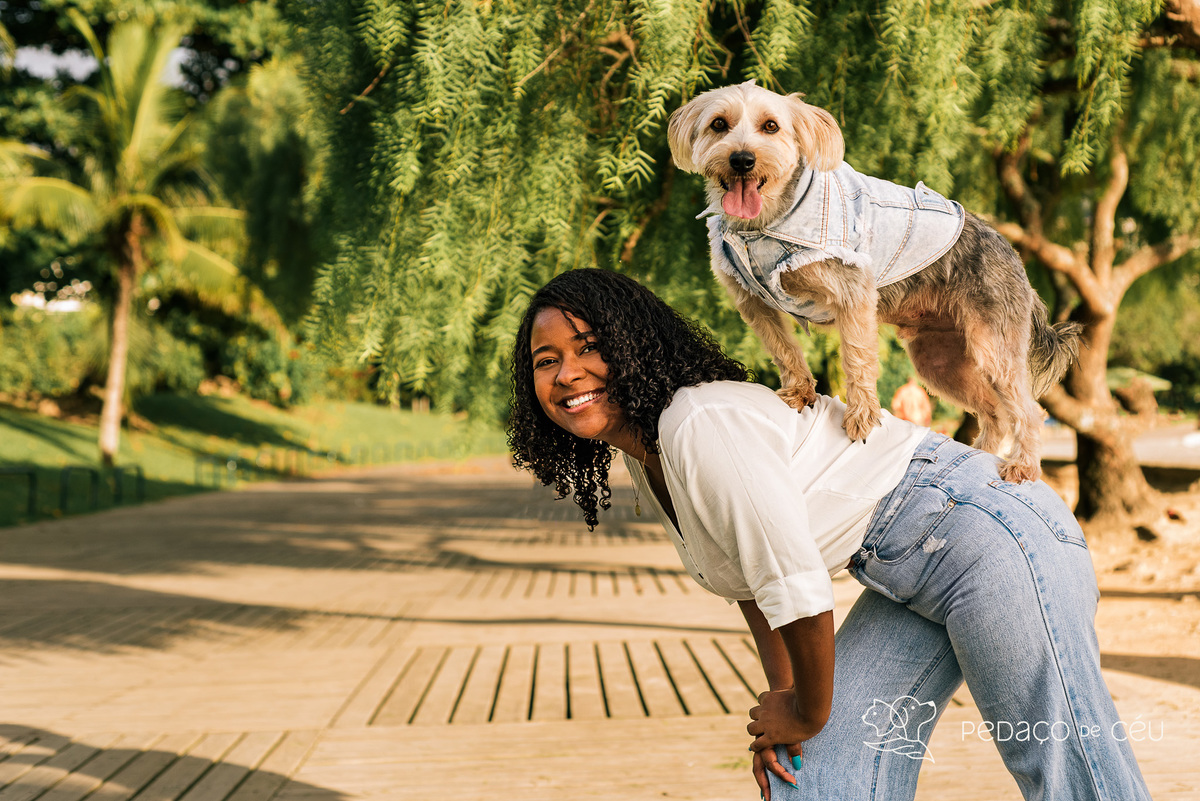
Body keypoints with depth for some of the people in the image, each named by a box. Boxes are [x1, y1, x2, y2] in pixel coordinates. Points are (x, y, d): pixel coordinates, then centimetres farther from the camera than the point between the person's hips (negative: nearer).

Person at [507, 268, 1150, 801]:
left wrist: (807, 713, -6)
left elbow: (799, 587, -22)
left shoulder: (702, 424, -23)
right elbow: (750, 579, 18)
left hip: (974, 529, -10)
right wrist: (782, 700, 9)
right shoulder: (646, 465, 7)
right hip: (903, 577, 10)